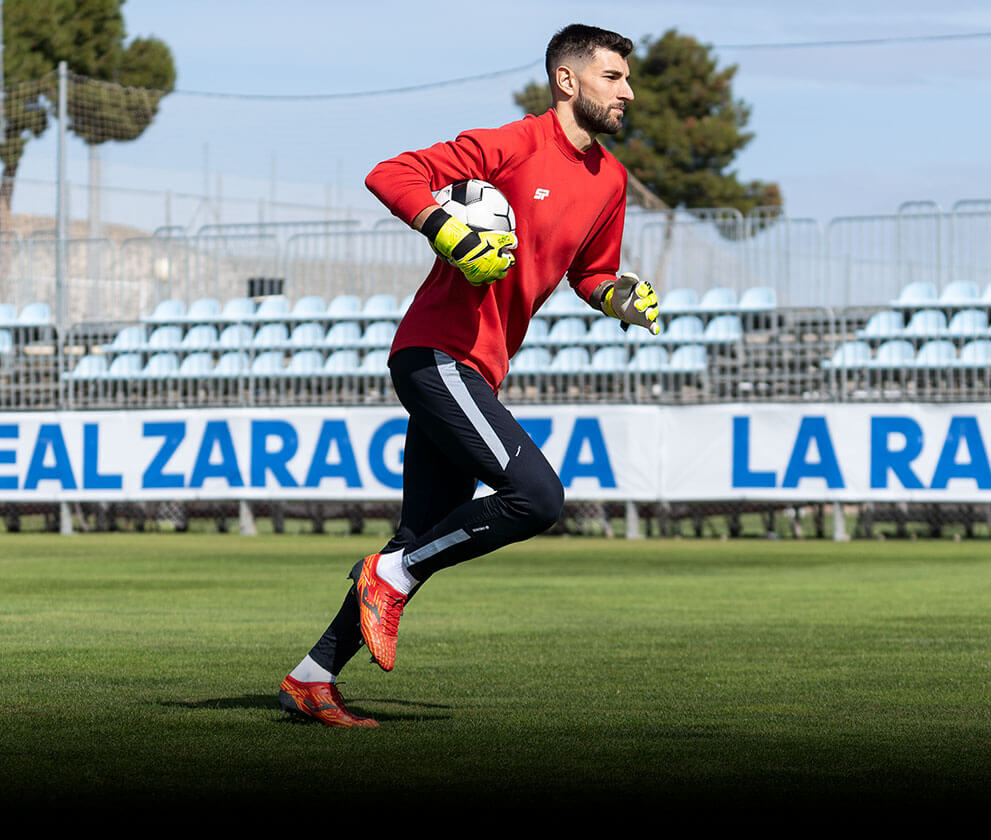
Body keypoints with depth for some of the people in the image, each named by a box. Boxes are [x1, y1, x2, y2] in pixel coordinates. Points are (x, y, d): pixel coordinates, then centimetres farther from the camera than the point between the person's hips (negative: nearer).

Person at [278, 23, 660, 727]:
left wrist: (621, 297, 6)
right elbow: (390, 176, -14)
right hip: (437, 352, -9)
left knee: (422, 540, 9)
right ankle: (392, 576, -6)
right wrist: (448, 233, -28)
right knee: (537, 495, -22)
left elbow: (591, 274, 28)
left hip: (476, 372, 9)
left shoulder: (610, 180, 14)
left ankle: (313, 678, 15)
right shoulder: (512, 146, -11)